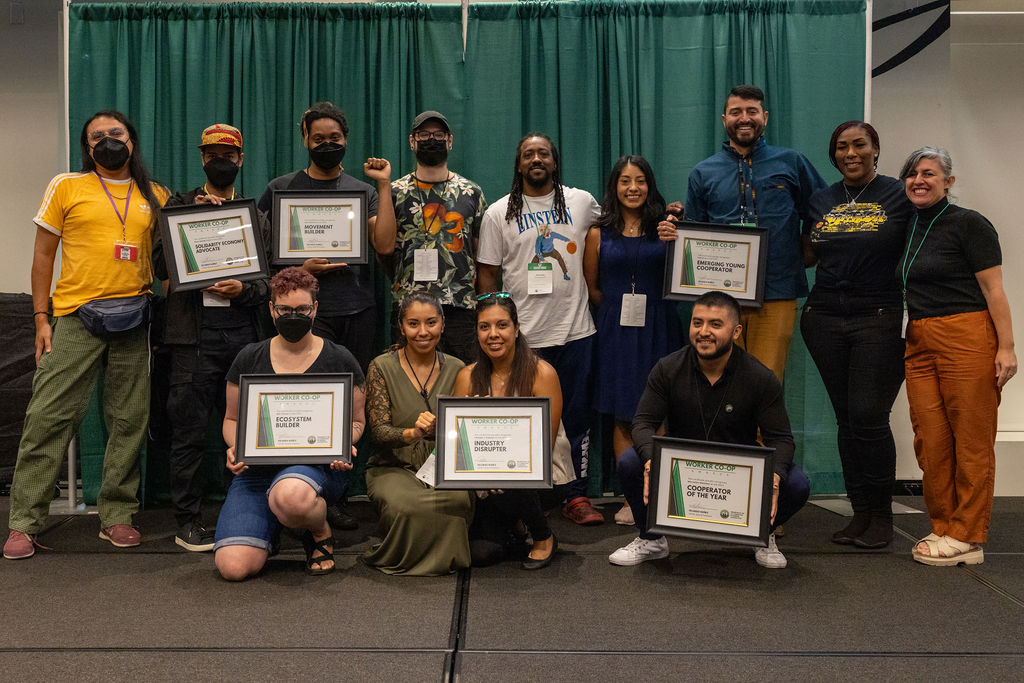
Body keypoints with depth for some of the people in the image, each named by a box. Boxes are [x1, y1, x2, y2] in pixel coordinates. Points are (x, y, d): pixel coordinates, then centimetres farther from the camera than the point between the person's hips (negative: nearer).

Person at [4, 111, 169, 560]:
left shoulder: (156, 197, 13)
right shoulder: (66, 187, 7)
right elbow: (43, 256, 6)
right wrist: (41, 319, -1)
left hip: (134, 319, 2)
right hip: (75, 316, -2)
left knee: (130, 420, 4)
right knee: (49, 415, -4)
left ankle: (117, 515, 16)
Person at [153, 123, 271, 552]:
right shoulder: (180, 205, 11)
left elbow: (268, 279, 13)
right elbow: (160, 267, 0)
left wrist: (243, 289, -9)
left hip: (243, 329, 2)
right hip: (196, 331, -2)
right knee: (190, 429, -2)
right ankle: (188, 522, 8)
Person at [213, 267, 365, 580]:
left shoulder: (339, 360, 5)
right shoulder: (249, 359, 10)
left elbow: (357, 420, 12)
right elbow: (232, 418, 17)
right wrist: (235, 448, -4)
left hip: (319, 464, -2)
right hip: (257, 468, 3)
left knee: (289, 495, -41)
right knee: (233, 567, -17)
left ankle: (321, 533, -3)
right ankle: (271, 529, 20)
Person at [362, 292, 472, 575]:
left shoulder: (456, 369, 6)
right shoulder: (382, 367, -2)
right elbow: (378, 430, -10)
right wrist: (412, 433, -32)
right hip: (394, 466, -2)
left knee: (459, 498, -33)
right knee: (405, 505, -36)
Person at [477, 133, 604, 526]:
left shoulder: (581, 202, 9)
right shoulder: (499, 213, 5)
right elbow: (486, 273, 4)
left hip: (575, 330, 2)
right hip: (523, 335, -2)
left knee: (577, 416, 6)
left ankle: (577, 496, 16)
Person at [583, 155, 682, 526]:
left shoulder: (665, 229, 6)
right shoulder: (599, 234, 7)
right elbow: (591, 287, 14)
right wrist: (619, 309, 7)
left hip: (659, 329, 0)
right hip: (617, 332, 1)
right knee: (623, 417, 2)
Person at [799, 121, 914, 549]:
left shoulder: (899, 196, 1)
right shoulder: (821, 201, 13)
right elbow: (806, 255, 17)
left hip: (878, 320, -4)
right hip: (824, 318, 4)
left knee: (869, 417, -8)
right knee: (846, 419, 7)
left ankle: (882, 515, 10)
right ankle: (860, 512, 18)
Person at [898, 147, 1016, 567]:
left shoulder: (969, 224, -2)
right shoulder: (907, 229, 17)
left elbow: (994, 290, -7)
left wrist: (1006, 347, -13)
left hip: (967, 338, -6)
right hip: (919, 343, 7)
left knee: (971, 441, -1)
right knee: (930, 441, 5)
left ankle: (968, 538, 5)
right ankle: (943, 528, 17)